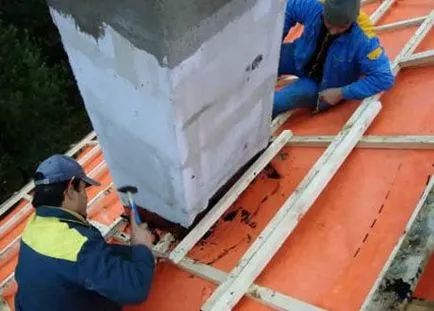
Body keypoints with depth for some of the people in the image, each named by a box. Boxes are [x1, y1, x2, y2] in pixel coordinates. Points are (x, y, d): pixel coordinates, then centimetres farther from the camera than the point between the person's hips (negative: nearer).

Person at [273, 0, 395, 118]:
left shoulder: (364, 39, -37)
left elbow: (384, 78, -34)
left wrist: (341, 93, -34)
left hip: (325, 84, -4)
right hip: (303, 60, 4)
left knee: (295, 94, -31)